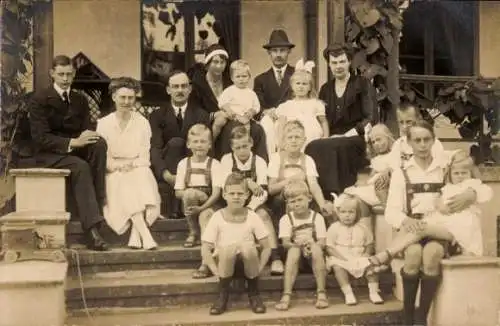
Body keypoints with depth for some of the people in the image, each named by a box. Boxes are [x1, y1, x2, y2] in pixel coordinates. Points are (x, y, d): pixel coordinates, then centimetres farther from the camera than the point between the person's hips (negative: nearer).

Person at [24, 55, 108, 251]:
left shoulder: (80, 100, 12)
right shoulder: (40, 100, -5)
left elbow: (86, 132, 8)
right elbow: (41, 138, -16)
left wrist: (87, 137, -19)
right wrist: (72, 142, -29)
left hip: (72, 151, 5)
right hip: (44, 154, -5)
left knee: (99, 142, -25)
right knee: (80, 167, -34)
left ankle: (98, 203, -26)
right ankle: (91, 230, -40)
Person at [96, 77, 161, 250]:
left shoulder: (143, 123, 9)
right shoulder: (103, 123, 7)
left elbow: (145, 158, 4)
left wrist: (132, 164, -16)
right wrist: (120, 166, -17)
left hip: (138, 171, 1)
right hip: (114, 174, -1)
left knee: (142, 177, -33)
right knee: (125, 186, -33)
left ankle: (136, 235, -40)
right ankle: (146, 235, -45)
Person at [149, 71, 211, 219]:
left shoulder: (201, 115, 3)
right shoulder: (157, 116, 1)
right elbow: (155, 148, -13)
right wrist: (166, 174, -32)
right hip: (165, 170, 0)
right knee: (175, 143, -28)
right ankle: (172, 208, -34)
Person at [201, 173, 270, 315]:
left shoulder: (252, 217, -5)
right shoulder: (217, 217, -7)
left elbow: (266, 247, -3)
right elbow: (205, 249, -9)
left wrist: (258, 269, -13)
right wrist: (216, 271, -18)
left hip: (246, 261, 1)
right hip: (224, 262, -1)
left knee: (248, 246, -33)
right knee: (228, 248, -34)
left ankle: (253, 293, -8)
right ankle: (223, 294, -10)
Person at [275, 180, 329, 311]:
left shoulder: (317, 217, 1)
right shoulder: (286, 219, 1)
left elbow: (322, 242, -8)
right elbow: (285, 243, -11)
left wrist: (310, 245, -31)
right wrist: (297, 244, -33)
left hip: (313, 255, 0)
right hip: (295, 250, 0)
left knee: (316, 249, -33)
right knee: (294, 250, -34)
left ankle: (322, 293, -34)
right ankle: (286, 295, -41)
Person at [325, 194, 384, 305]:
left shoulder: (362, 228, 8)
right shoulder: (334, 228, -1)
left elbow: (369, 245, 12)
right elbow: (329, 247, -5)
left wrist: (366, 255, -9)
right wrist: (343, 258, -16)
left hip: (359, 257, 3)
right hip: (340, 258, -2)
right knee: (337, 266, -33)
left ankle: (373, 292, -15)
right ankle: (348, 293, -31)